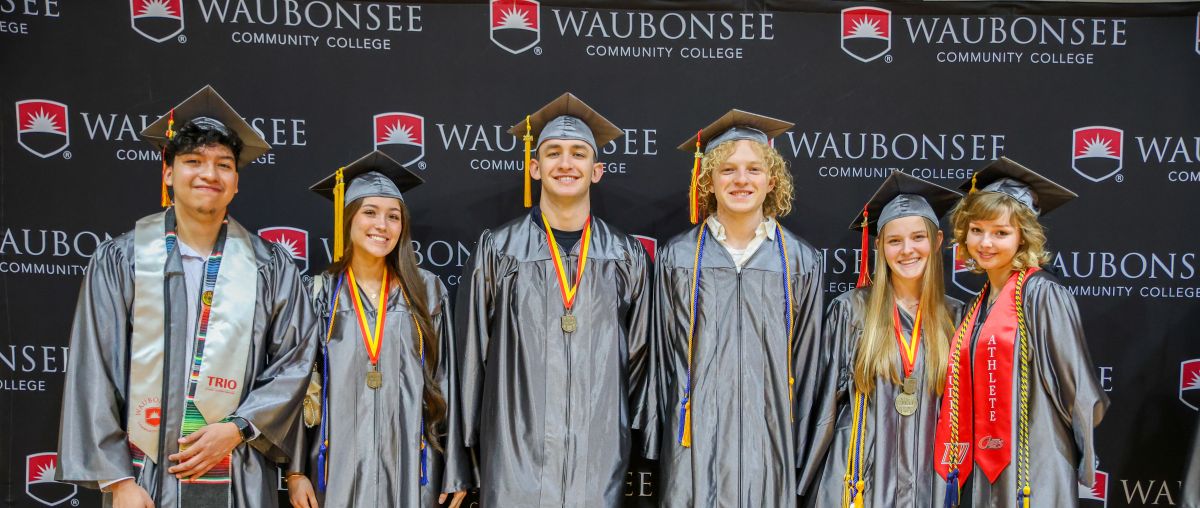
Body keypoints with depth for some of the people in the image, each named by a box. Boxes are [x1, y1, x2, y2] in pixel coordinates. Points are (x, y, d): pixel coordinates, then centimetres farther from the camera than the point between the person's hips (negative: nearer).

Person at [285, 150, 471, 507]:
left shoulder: (428, 291, 1)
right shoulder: (319, 293, 1)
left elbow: (445, 381, 1)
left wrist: (456, 471, -1)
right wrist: (296, 468, -3)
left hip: (410, 465, 0)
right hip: (339, 464, 0)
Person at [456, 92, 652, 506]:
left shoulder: (627, 257, 4)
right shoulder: (496, 251, 0)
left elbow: (638, 356, 11)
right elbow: (472, 354, 4)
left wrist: (622, 432, 12)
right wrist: (471, 444, 6)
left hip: (600, 459, 2)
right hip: (515, 454, -1)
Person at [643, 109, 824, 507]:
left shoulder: (801, 262, 3)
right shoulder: (677, 257, 2)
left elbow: (806, 362, 6)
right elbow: (662, 355, 5)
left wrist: (801, 450, 7)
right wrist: (657, 442, 5)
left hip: (770, 434, 1)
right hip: (697, 433, 0)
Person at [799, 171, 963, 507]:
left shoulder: (954, 317, 3)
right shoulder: (849, 311, -4)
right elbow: (826, 400, -1)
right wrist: (807, 479, -1)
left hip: (930, 478, 2)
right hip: (862, 478, -2)